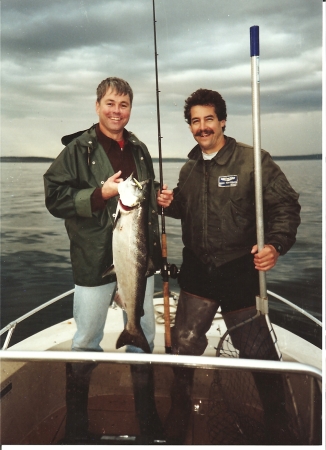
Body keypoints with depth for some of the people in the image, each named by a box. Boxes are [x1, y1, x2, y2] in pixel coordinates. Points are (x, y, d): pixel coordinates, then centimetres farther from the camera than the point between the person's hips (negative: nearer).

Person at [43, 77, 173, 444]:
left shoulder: (139, 149, 11)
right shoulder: (78, 149, -5)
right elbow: (55, 197, -11)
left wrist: (160, 198, 2)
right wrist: (100, 193, -20)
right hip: (95, 260, -5)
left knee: (143, 337, 17)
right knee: (86, 342, 8)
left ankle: (147, 415, 38)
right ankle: (76, 422, 32)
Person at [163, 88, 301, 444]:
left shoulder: (253, 160, -9)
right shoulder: (189, 168, 9)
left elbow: (286, 205, -10)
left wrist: (276, 245, -24)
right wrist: (169, 203, 0)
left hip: (240, 272, -4)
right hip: (197, 272, 5)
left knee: (256, 352, 11)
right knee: (184, 344, 11)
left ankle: (276, 417, 41)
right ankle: (178, 419, 35)